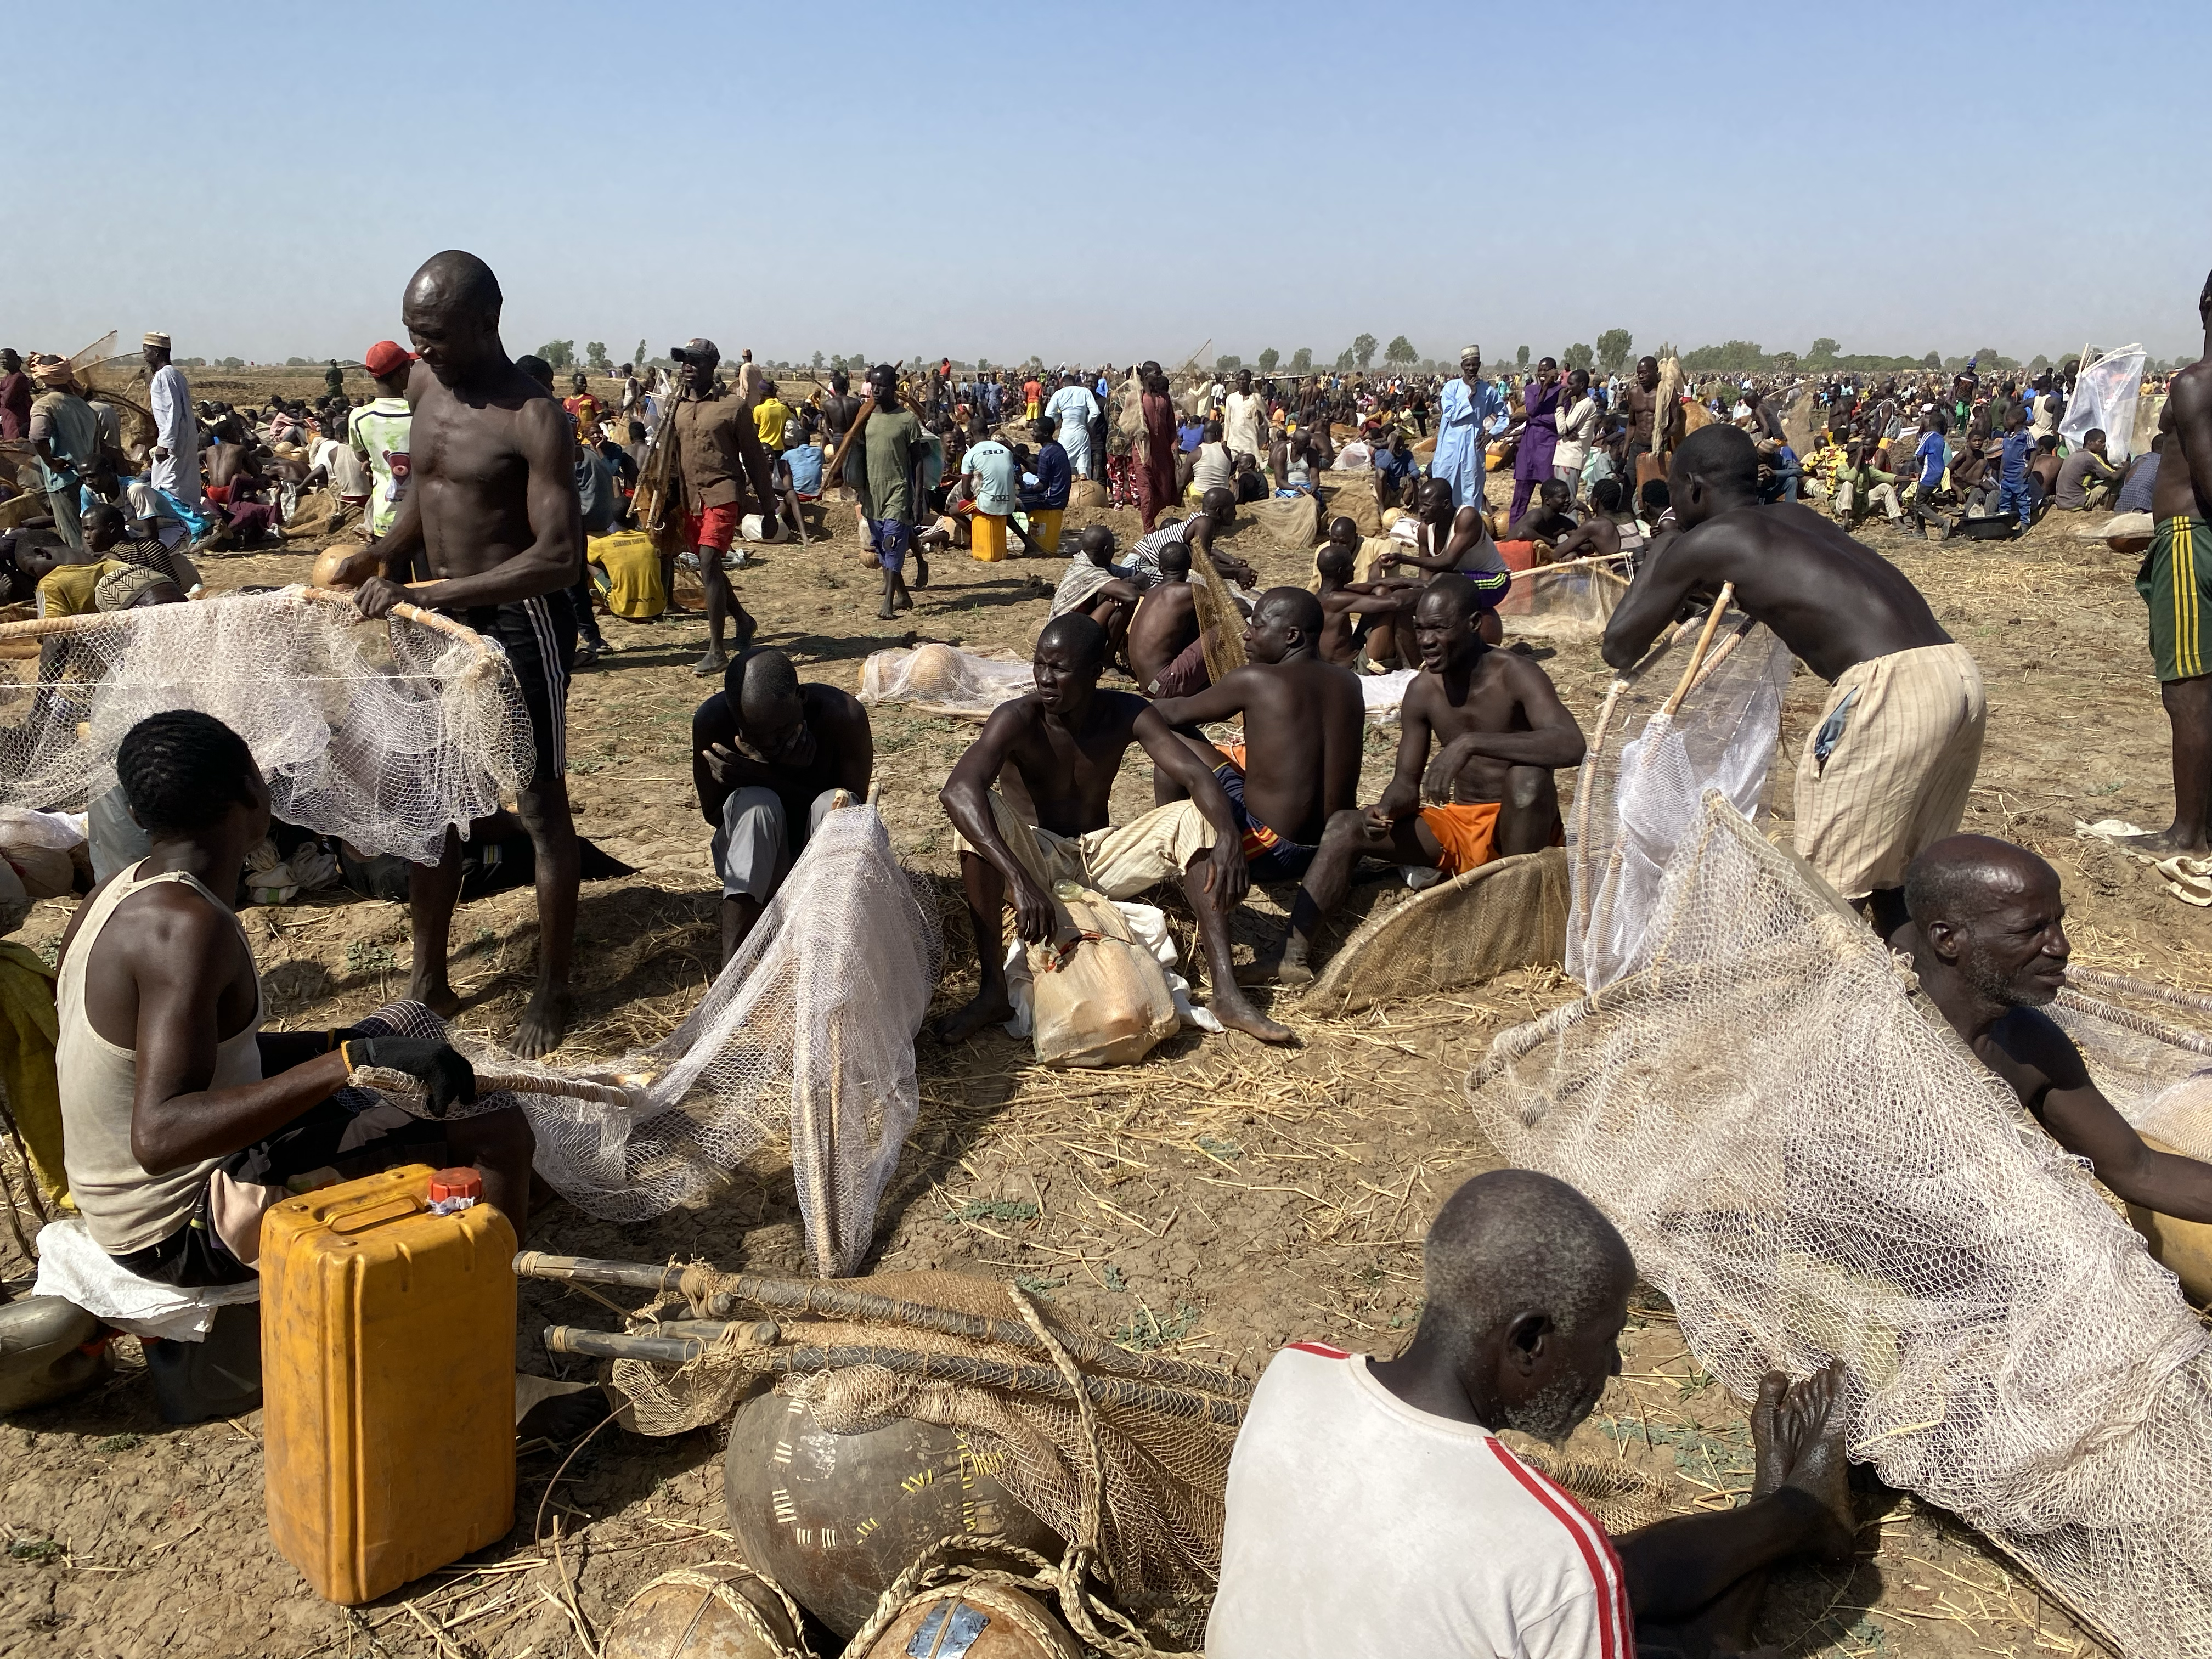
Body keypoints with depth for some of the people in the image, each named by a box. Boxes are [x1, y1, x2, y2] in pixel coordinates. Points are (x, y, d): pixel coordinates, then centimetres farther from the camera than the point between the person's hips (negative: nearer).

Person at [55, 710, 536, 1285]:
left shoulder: (121, 894, 3)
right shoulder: (187, 925, -26)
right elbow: (160, 1138, -35)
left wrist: (338, 1044, 8)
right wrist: (350, 1059, -40)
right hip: (184, 1228, -10)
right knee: (498, 1132, -15)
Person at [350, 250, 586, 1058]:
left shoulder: (533, 417, -17)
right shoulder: (424, 385, 5)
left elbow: (562, 556, -24)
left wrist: (428, 594, -27)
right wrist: (382, 561, -1)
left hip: (519, 621, -7)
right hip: (435, 616, 8)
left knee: (541, 807, 2)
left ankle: (553, 991, 14)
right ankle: (428, 977, 26)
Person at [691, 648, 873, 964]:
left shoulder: (843, 716, -24)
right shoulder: (713, 720, -21)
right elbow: (713, 814, -9)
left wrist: (765, 778, -28)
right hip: (751, 858, 0)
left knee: (833, 806, -32)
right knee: (754, 803, -32)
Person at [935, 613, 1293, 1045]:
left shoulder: (1127, 715, -9)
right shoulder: (1019, 719, -20)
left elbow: (1196, 777, -17)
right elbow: (957, 790, -36)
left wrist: (1229, 837, -39)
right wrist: (1019, 880, -48)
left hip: (1100, 860, 3)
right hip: (1035, 860, -3)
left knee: (1193, 818, -17)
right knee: (982, 810, -32)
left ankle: (1226, 992, -25)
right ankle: (994, 991, -34)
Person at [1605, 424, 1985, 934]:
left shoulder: (1702, 543, 2)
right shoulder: (1794, 517, 23)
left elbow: (1619, 646, 10)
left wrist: (1658, 557, 21)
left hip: (1890, 687, -8)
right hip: (1959, 675, 8)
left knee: (1827, 882, 3)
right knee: (1894, 868, 23)